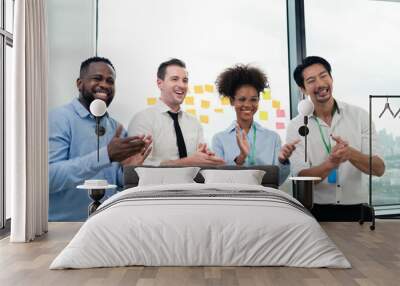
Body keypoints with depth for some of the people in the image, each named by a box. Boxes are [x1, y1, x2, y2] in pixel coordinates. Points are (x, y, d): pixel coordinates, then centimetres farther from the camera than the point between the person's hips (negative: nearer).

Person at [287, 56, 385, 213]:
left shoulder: (360, 116, 2)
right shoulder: (295, 127, -1)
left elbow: (379, 169, -2)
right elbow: (301, 177, -8)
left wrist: (350, 153, -21)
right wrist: (331, 163, -25)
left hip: (357, 208, 2)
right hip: (316, 211, -2)